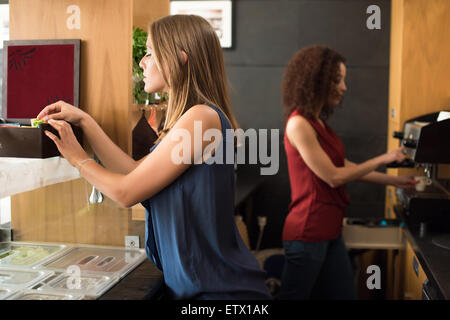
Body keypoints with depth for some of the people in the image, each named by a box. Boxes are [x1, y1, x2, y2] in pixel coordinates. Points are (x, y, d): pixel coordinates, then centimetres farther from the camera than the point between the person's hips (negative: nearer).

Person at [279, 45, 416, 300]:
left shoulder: (319, 123, 12)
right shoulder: (299, 124, -17)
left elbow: (345, 165, 16)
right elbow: (333, 177, -16)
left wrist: (393, 181, 18)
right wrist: (382, 160, -7)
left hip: (330, 231, 9)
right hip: (308, 233, -9)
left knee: (344, 293, 13)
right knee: (295, 294, 4)